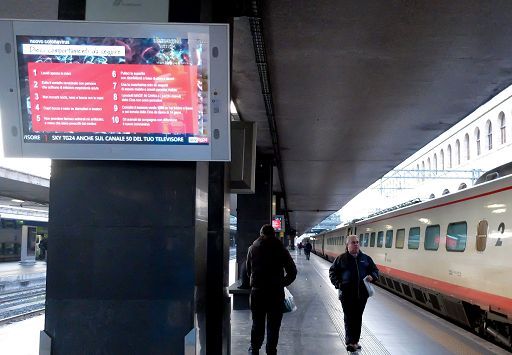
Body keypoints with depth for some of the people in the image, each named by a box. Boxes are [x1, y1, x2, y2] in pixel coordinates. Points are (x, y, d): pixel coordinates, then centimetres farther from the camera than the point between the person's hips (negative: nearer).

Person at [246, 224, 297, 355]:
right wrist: (282, 283, 8)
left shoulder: (253, 248, 1)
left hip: (257, 291, 1)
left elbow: (248, 270, 3)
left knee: (257, 323, 14)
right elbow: (292, 271, -3)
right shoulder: (280, 249, -2)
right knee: (273, 324, 7)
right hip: (276, 292, -1)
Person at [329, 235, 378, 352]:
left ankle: (355, 341, 21)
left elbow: (375, 270, 16)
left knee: (358, 318, 10)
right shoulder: (341, 258, 0)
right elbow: (332, 271, 5)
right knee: (349, 318, -1)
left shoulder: (366, 258, 8)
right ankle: (350, 342, 3)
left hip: (362, 294, 3)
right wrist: (338, 283, -10)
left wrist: (372, 276, -6)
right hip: (346, 294, -3)